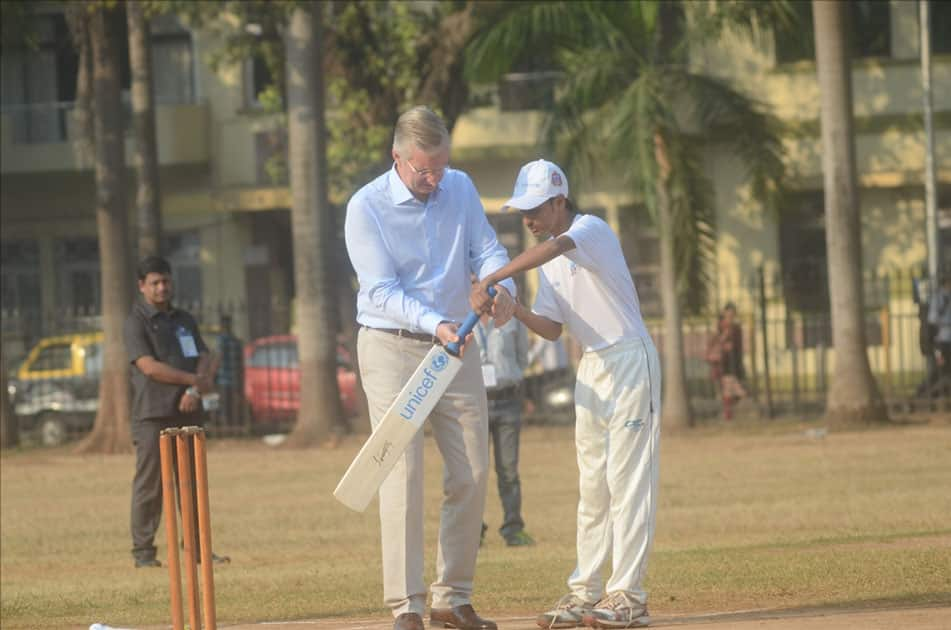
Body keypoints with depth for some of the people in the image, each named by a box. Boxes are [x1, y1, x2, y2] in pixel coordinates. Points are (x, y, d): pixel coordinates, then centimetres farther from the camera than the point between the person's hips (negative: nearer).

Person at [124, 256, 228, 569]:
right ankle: (143, 550, -4)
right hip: (153, 414, -6)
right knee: (149, 484, -6)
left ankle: (198, 547, 8)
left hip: (188, 411, 6)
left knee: (192, 483, 5)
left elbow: (205, 360, 10)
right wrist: (195, 380, -11)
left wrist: (195, 391, -10)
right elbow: (149, 366, -12)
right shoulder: (136, 322, -1)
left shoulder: (184, 320, 19)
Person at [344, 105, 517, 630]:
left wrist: (501, 287, -23)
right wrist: (434, 324, -34)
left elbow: (487, 249, 0)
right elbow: (383, 292, -19)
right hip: (392, 349, -5)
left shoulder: (460, 189, 2)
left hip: (455, 346, 5)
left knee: (471, 474, 4)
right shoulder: (366, 208, -14)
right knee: (403, 472, -13)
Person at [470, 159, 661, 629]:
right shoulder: (550, 261, 10)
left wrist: (490, 281, -44)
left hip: (630, 359, -9)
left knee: (627, 480, -9)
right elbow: (552, 328, 9)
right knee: (592, 484, 10)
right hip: (592, 367, 9)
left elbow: (555, 246, -37)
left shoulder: (592, 229, -15)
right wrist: (516, 311, -11)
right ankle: (586, 592, 14)